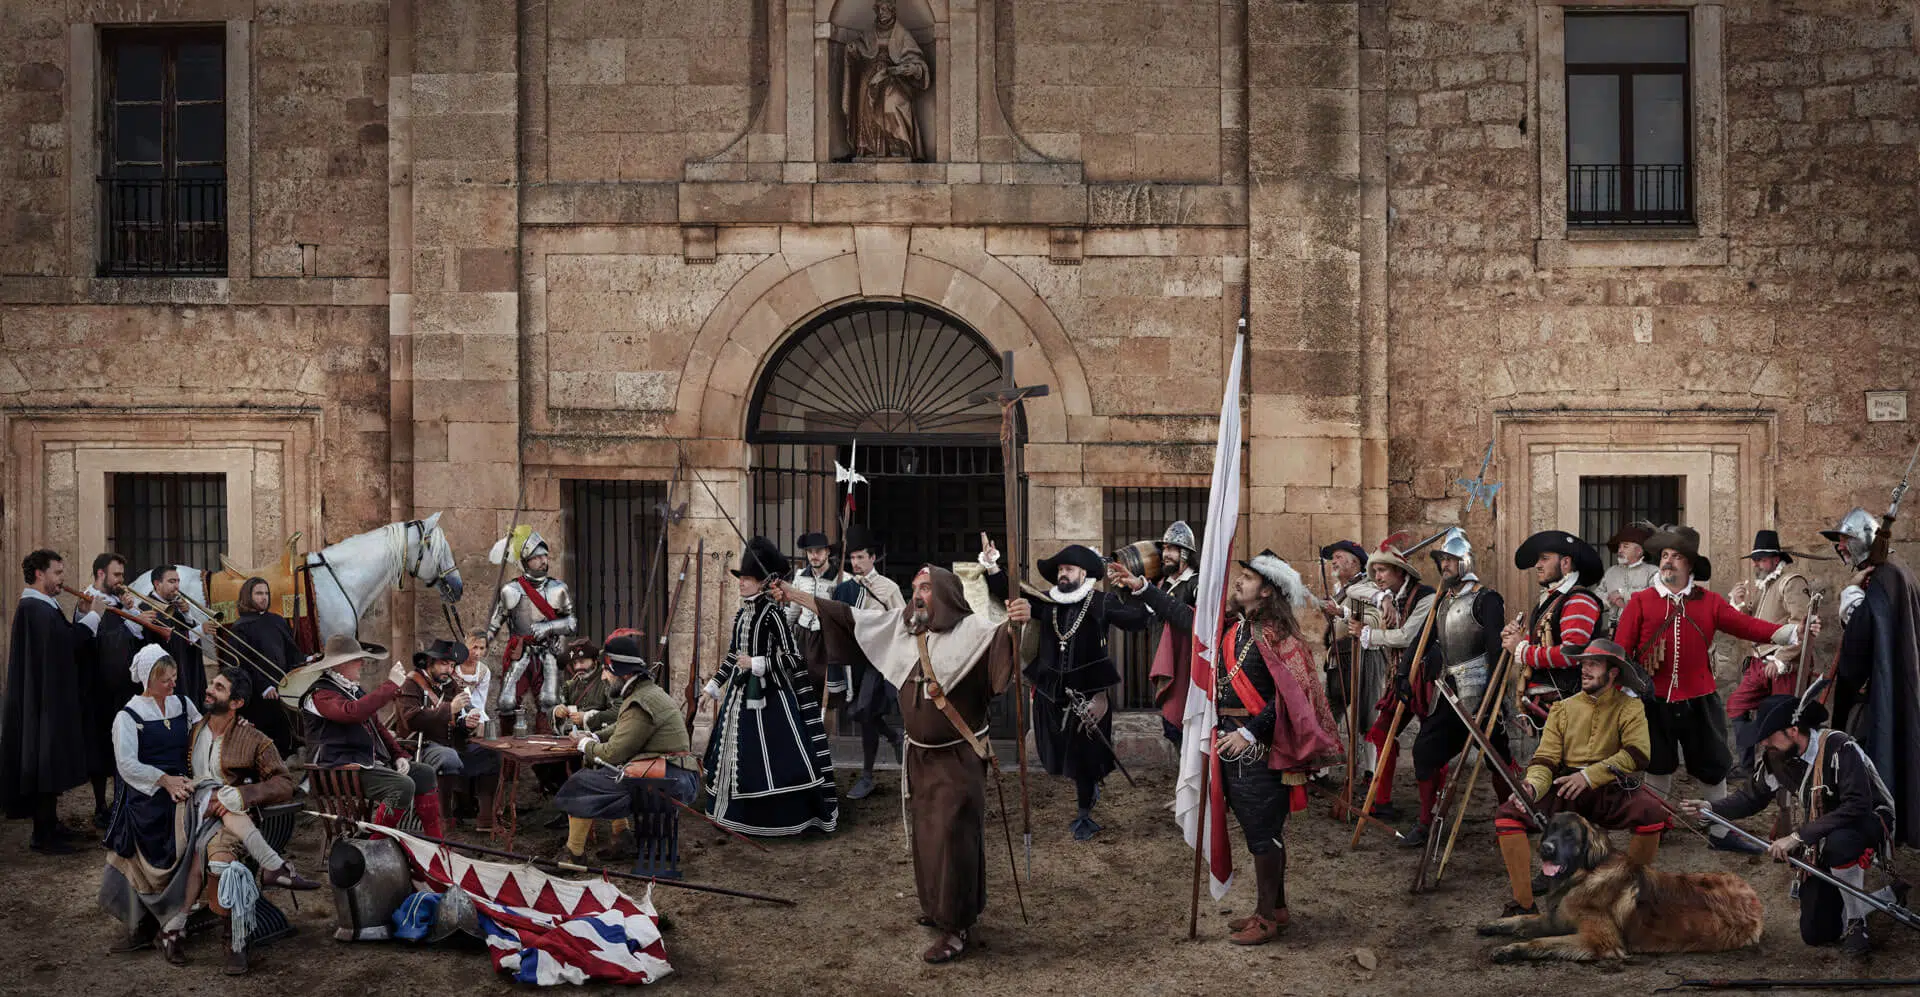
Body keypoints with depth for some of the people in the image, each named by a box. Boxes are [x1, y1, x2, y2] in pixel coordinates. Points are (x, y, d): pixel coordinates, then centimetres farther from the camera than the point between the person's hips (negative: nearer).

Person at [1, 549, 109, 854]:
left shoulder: (43, 607, 15)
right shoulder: (33, 608, -18)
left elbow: (68, 642, 14)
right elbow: (68, 644, -22)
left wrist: (88, 617, 5)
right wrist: (92, 616, -11)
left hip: (54, 698, 11)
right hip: (44, 700, -11)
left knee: (53, 765, 16)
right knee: (46, 766, -5)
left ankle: (51, 825, 23)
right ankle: (42, 835, 0)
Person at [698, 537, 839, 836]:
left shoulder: (772, 613, -12)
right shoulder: (741, 615, 10)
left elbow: (791, 657, -14)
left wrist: (756, 663, -18)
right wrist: (714, 685, 22)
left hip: (769, 693, -8)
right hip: (742, 692, 8)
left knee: (775, 752, -9)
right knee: (738, 750, 11)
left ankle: (783, 817, -2)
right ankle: (744, 815, 22)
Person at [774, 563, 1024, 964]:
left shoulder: (969, 630, -18)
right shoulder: (899, 626, 2)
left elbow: (1000, 637, -37)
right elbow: (846, 616, 8)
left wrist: (1016, 621, -61)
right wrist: (795, 596, 10)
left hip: (958, 758, -7)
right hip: (919, 755, 7)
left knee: (951, 838, -6)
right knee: (925, 833, 18)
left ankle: (957, 927, 4)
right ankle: (937, 907, 36)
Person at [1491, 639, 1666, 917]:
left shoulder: (1629, 707, 6)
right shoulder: (1563, 709, 13)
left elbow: (1638, 754, -10)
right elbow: (1545, 759, 6)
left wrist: (1590, 775, -20)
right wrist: (1533, 786, -18)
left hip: (1610, 793, -2)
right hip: (1564, 794, 2)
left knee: (1651, 811, -34)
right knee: (1507, 815, -22)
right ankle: (1524, 905, -16)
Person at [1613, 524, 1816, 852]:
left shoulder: (1710, 602, 3)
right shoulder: (1641, 602, -2)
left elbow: (1749, 627, -6)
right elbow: (1620, 650, -3)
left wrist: (1795, 632, -17)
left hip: (1699, 702, 1)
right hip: (1654, 702, -1)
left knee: (1713, 769, 9)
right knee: (1657, 768, 12)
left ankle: (1719, 833, 23)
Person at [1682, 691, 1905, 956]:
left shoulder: (1839, 748, -30)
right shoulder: (1778, 759, -8)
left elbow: (1856, 807, -39)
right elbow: (1753, 797, 4)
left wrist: (1798, 836, -40)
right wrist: (1710, 808, -15)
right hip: (1822, 839, 7)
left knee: (1838, 842, -44)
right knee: (1815, 933, 2)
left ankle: (1855, 925, -19)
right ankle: (1886, 896, 27)